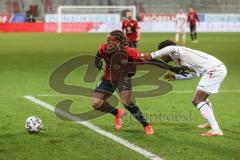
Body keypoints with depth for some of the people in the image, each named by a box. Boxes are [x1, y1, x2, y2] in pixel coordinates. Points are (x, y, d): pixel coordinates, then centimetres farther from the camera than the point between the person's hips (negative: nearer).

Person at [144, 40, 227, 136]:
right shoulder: (179, 59, 22)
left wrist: (152, 55, -25)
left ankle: (216, 130, -20)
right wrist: (175, 77, 23)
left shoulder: (176, 53, -6)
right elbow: (194, 73, 24)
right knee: (202, 98, 29)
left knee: (197, 101, -12)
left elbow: (172, 48, -31)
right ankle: (211, 124, 47)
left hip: (214, 69, -10)